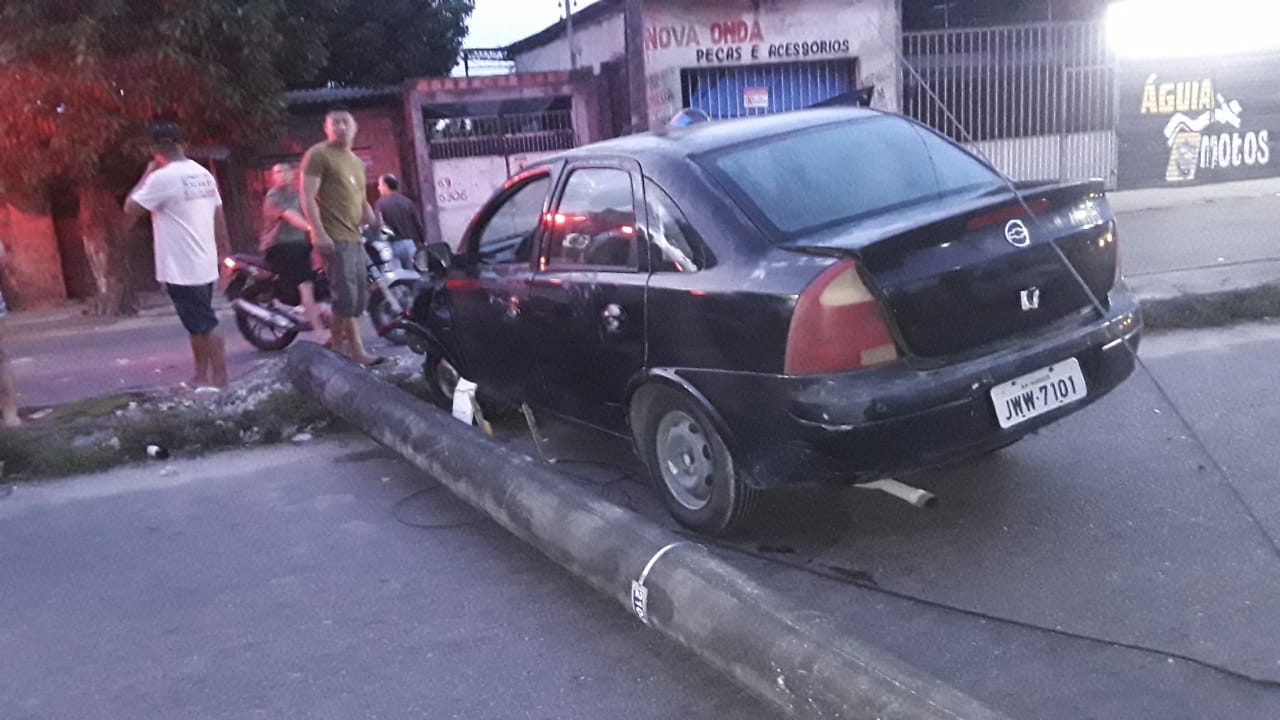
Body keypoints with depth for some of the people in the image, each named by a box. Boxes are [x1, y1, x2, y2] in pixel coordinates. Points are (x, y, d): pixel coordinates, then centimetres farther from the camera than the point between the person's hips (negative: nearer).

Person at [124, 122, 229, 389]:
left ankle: (219, 380, -2)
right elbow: (219, 217, 13)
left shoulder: (162, 178, -15)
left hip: (181, 269, -8)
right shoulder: (203, 174, 8)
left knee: (205, 326, -5)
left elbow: (131, 207, -6)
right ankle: (202, 377, 24)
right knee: (198, 324, 16)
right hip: (204, 264, 8)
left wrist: (147, 173, 1)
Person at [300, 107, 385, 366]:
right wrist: (319, 233, -21)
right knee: (346, 296, -13)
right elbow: (307, 197, -11)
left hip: (354, 237, 9)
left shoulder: (356, 162, 23)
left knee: (358, 298, 9)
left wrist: (373, 221, 11)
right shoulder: (318, 154, -3)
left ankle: (353, 350, 15)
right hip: (333, 238, -9)